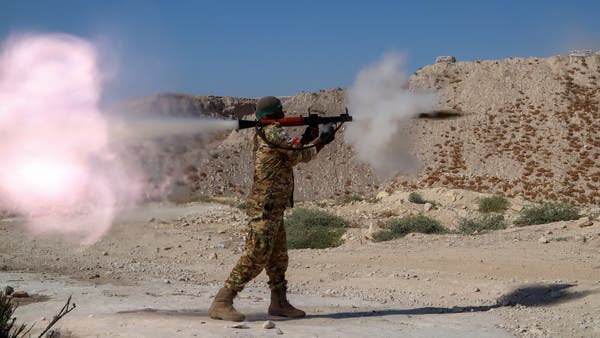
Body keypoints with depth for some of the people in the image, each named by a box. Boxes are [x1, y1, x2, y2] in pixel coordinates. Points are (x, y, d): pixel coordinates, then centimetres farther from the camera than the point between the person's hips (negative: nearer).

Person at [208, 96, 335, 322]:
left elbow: (293, 155, 22)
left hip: (273, 208, 10)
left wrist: (309, 136, 15)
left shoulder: (263, 134, 17)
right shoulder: (273, 132, -13)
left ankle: (279, 303, 23)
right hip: (265, 207, -10)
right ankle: (221, 303, -13)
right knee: (255, 257, -12)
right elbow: (302, 154, -10)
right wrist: (322, 140, 5)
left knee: (278, 257, 15)